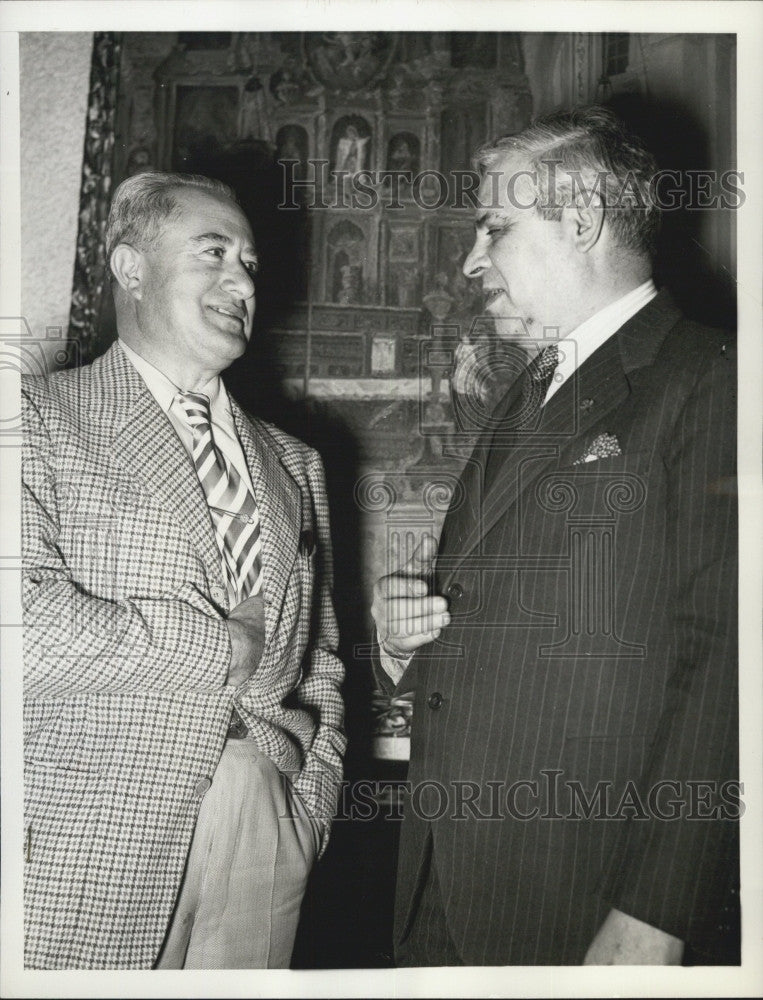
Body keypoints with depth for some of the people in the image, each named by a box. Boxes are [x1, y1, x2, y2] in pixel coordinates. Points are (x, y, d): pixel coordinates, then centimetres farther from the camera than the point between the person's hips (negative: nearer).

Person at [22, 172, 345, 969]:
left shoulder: (294, 464, 13)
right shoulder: (41, 417, -3)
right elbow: (30, 625, -17)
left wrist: (314, 798, 2)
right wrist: (225, 643, -10)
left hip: (268, 843, 4)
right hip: (92, 853, -4)